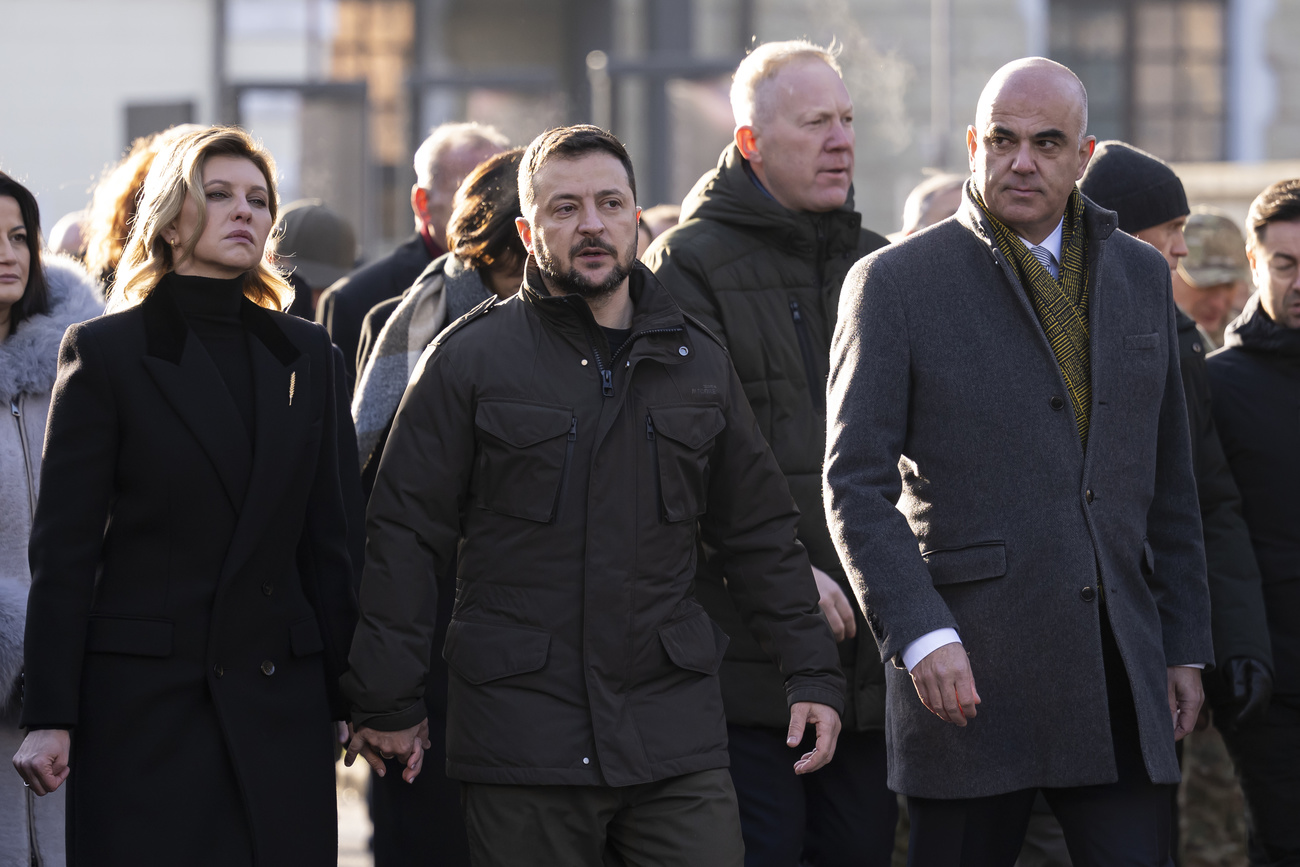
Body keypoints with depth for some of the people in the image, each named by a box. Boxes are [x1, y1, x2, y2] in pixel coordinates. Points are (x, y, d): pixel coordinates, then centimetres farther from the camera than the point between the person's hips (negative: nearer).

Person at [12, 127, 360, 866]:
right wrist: (49, 716, -7)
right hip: (144, 694, -3)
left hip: (283, 695, 4)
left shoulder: (305, 353, 12)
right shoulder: (106, 352, 0)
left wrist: (355, 694, 9)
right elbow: (64, 549, -2)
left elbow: (327, 540, 14)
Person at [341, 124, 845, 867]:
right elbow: (406, 534, 1)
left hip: (674, 729, 3)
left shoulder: (698, 362, 13)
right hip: (521, 737, -3)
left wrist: (813, 673, 11)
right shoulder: (473, 359, 2)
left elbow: (761, 534, 18)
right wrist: (389, 701, -3)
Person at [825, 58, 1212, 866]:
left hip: (1121, 672, 4)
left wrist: (1186, 644, 13)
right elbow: (856, 481, -5)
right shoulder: (895, 282, 0)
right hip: (969, 666, -4)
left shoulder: (1141, 275, 15)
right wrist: (918, 634, -16)